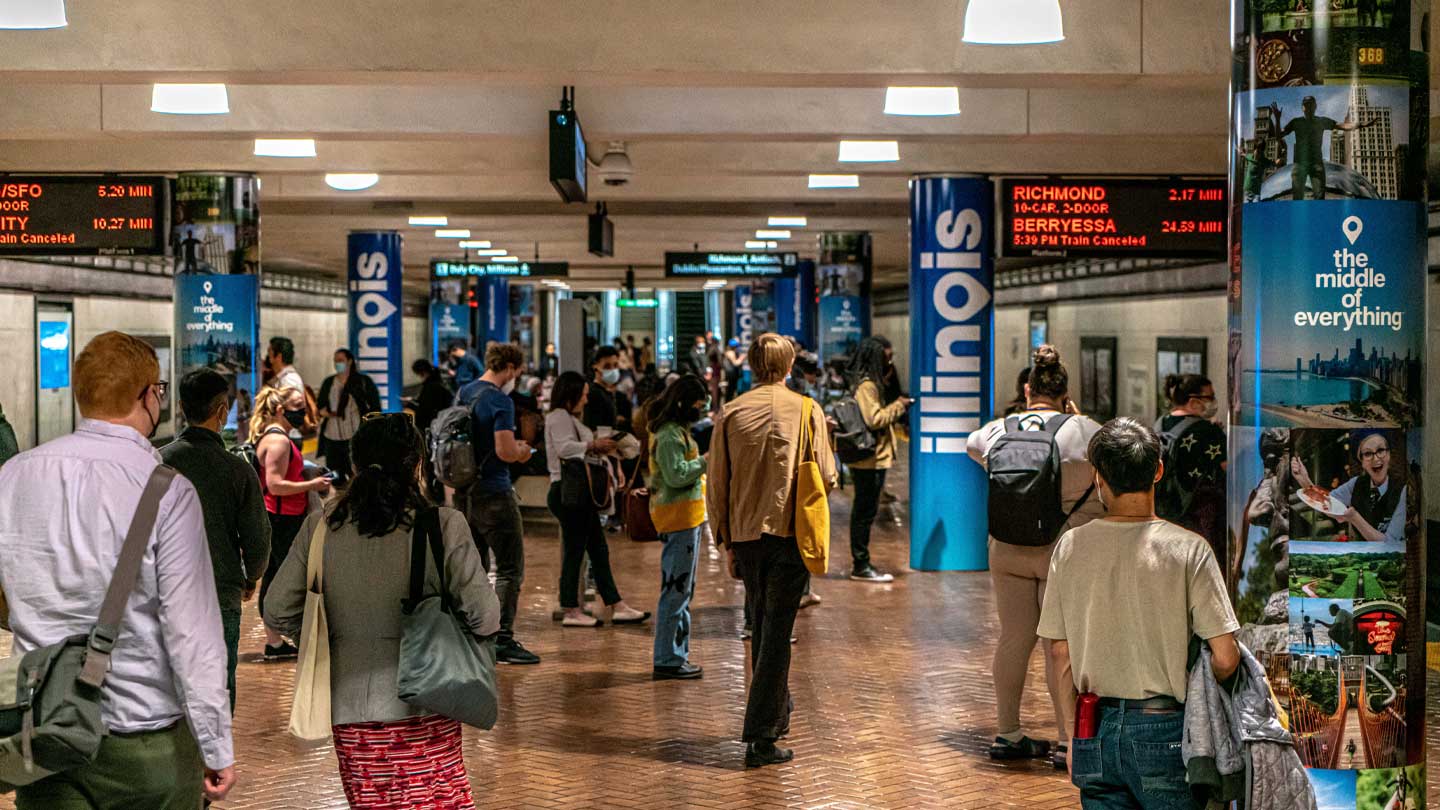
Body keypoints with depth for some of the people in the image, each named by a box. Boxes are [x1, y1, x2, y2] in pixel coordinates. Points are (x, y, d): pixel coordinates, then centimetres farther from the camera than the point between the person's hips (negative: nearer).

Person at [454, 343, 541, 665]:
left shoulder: (463, 394, 10)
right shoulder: (500, 401, -16)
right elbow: (505, 451, -24)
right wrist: (522, 451, -2)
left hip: (464, 493, 8)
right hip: (494, 494, -8)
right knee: (510, 569, -3)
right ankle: (503, 639, -7)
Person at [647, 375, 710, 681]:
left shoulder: (678, 429, 17)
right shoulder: (669, 435, -15)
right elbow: (676, 475, -24)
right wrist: (707, 460, -16)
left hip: (687, 517, 11)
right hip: (678, 517, -11)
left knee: (681, 590, 15)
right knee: (676, 590, -8)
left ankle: (676, 655, 21)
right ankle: (668, 661, -6)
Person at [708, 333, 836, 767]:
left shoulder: (730, 413, 1)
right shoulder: (806, 410, -4)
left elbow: (716, 485, 2)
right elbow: (827, 476, -3)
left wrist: (725, 539, 12)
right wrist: (829, 450, 18)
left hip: (745, 536, 3)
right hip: (789, 534, -3)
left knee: (761, 629, 19)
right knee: (776, 634, -1)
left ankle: (778, 716, 32)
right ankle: (761, 737, -4)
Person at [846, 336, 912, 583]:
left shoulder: (868, 383, 15)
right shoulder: (866, 386, -16)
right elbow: (874, 419, -23)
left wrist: (896, 410, 9)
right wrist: (898, 406, -11)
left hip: (867, 460, 10)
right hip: (871, 460, -10)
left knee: (863, 511, 15)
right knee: (865, 512, -5)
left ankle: (859, 562, 22)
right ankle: (861, 566, 0)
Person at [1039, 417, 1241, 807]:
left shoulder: (1070, 546, -1)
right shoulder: (1187, 548, -10)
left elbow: (1061, 653, 4)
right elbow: (1225, 658, -11)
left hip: (1095, 731, 3)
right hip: (1163, 730, -3)